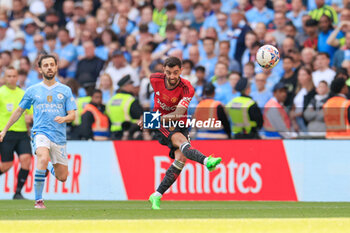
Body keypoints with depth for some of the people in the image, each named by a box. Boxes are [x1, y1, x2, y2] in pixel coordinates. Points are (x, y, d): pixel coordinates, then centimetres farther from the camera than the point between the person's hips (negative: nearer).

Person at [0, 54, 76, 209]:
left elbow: (72, 115, 4)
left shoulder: (65, 90, 8)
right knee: (43, 158, -33)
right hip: (40, 132, -2)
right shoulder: (33, 91, 8)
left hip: (59, 136, 2)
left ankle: (49, 167, 42)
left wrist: (64, 118, -19)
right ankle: (38, 200, -26)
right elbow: (19, 111, 19)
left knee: (62, 177, 5)